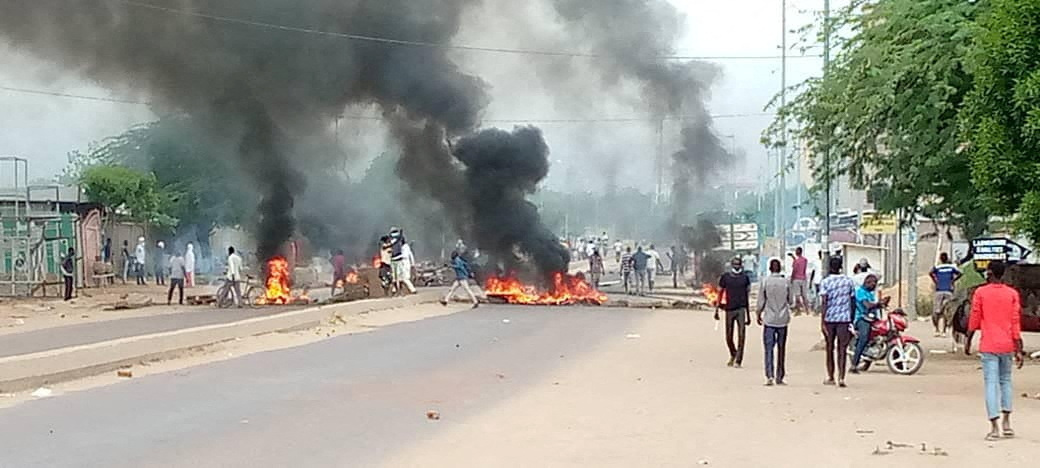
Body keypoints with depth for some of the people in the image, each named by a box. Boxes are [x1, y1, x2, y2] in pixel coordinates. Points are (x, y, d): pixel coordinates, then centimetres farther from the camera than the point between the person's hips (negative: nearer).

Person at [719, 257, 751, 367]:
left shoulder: (745, 277, 8)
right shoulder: (725, 277, 3)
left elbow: (746, 296, 15)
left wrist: (748, 314, 17)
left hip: (741, 309, 0)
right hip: (729, 309, 0)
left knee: (741, 335, -11)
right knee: (729, 337, 6)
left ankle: (738, 360, -6)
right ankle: (733, 355, 32)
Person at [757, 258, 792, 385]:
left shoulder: (764, 281, -5)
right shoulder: (786, 282, -2)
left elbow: (761, 301, -3)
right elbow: (790, 300, 6)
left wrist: (759, 315, 9)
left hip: (769, 319, -2)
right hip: (783, 319, 2)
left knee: (769, 348, -1)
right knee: (781, 348, 9)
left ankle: (770, 375, -14)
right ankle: (779, 377, 13)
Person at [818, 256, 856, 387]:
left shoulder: (825, 282, -3)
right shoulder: (849, 281, 5)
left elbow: (824, 302, -10)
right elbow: (853, 301, 8)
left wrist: (822, 322, -11)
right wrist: (852, 320, 17)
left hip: (829, 319, -1)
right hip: (844, 319, 1)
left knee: (830, 348, 12)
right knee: (842, 349, 0)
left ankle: (830, 377, 19)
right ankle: (841, 377, -12)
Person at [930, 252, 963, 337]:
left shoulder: (937, 267, 3)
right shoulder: (952, 267, 6)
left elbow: (930, 273, -16)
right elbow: (960, 273, -7)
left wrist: (935, 281, -4)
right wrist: (953, 281, 2)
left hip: (939, 291, -1)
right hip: (949, 291, 1)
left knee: (936, 311, 5)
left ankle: (937, 330, -3)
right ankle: (944, 331, 0)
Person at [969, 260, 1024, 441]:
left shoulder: (980, 293, -4)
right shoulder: (1012, 294, 2)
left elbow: (974, 320, -2)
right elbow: (1016, 323, -1)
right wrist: (1018, 350, 0)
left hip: (988, 346, -3)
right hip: (1007, 345, 3)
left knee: (991, 383, -3)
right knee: (1005, 381, 18)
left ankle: (994, 427, -10)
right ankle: (1007, 423, 12)